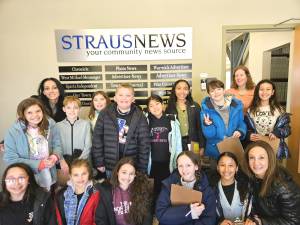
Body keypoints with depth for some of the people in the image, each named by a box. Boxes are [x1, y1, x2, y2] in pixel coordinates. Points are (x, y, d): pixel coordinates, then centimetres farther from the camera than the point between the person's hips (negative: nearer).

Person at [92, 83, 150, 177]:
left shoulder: (139, 117, -5)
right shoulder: (105, 114, -3)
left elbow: (144, 144, -4)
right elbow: (97, 139, 0)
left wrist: (142, 169, -5)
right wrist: (99, 162, -1)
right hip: (110, 166, 1)